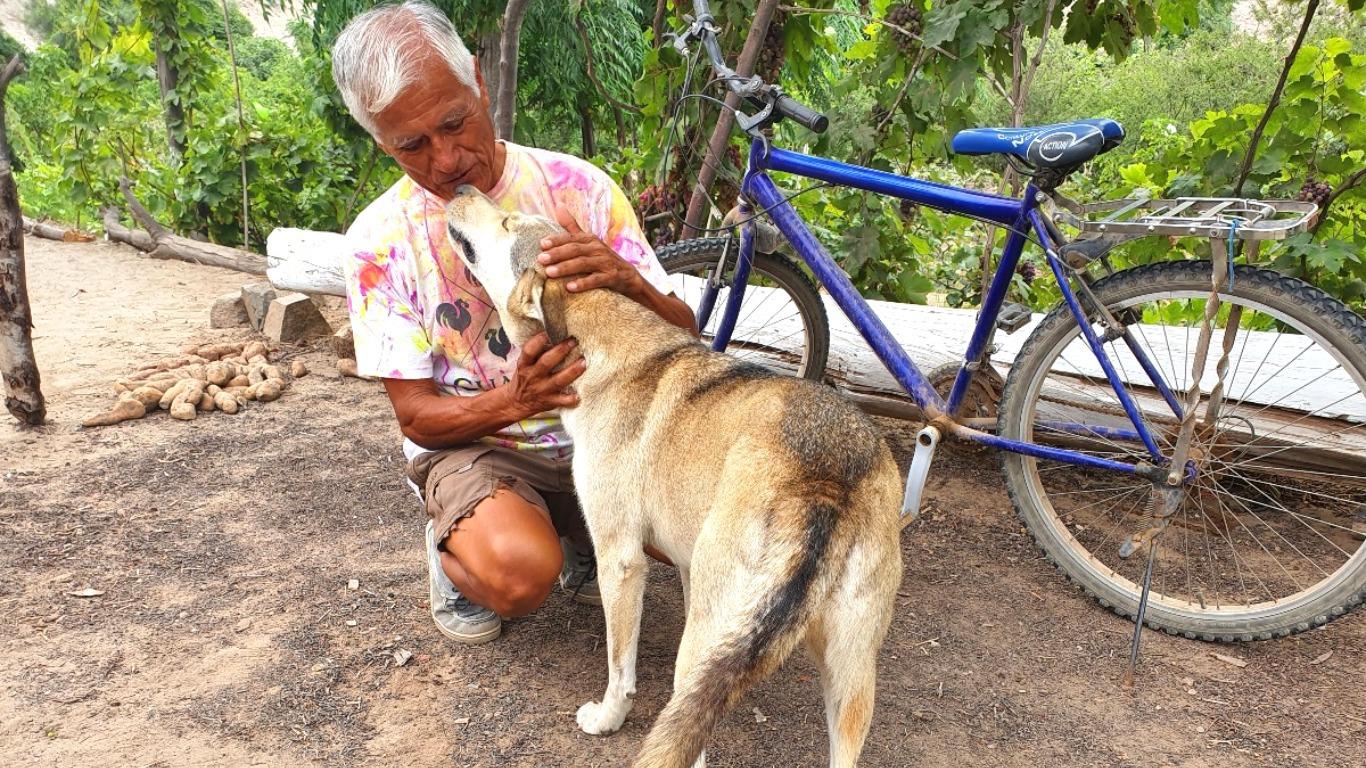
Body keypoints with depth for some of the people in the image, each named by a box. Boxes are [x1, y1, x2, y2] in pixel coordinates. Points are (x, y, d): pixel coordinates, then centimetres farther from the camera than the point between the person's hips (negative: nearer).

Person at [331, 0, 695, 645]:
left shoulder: (574, 186, -9)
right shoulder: (378, 241, -10)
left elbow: (683, 338, -8)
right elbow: (416, 414, -7)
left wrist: (626, 279, -31)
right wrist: (513, 401, -29)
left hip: (595, 430, 3)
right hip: (470, 443, -2)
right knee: (519, 576, -33)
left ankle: (581, 538, 10)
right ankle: (454, 548, 5)